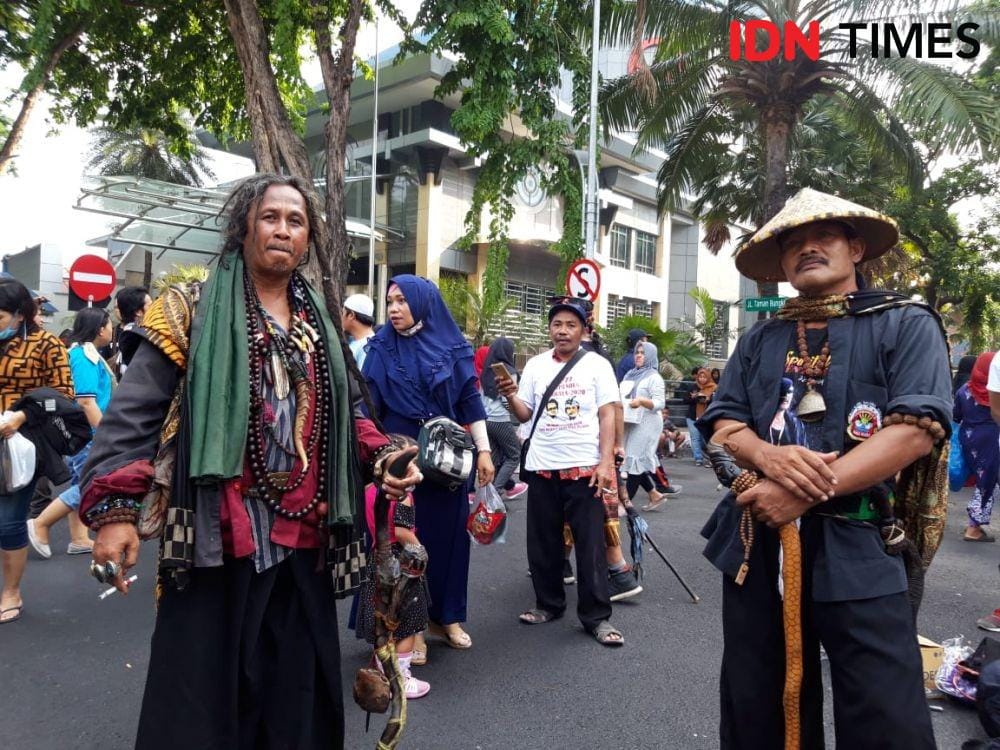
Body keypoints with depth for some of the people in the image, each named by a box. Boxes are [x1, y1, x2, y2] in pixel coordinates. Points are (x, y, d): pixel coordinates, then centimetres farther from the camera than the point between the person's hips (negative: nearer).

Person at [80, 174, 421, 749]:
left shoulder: (321, 324, 14)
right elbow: (133, 413, -7)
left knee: (297, 686, 15)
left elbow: (344, 416, 18)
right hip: (218, 535, -4)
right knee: (203, 690, 5)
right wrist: (116, 507, -17)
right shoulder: (194, 311, -1)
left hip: (305, 536, 5)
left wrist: (382, 458, 0)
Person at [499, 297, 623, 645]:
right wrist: (511, 396, -14)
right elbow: (524, 415, 7)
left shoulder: (597, 365, 0)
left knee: (591, 544, 0)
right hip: (542, 467, 3)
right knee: (543, 543, 12)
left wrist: (605, 462, -11)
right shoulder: (535, 365, 7)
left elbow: (607, 415, -2)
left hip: (584, 468, -3)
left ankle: (596, 616, 10)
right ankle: (548, 603, 28)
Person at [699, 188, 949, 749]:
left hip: (859, 552, -4)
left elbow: (915, 429, -12)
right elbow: (723, 423, 9)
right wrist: (768, 456, -15)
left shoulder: (906, 324, 0)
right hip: (757, 544, 4)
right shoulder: (759, 340, 14)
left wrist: (805, 494, -18)